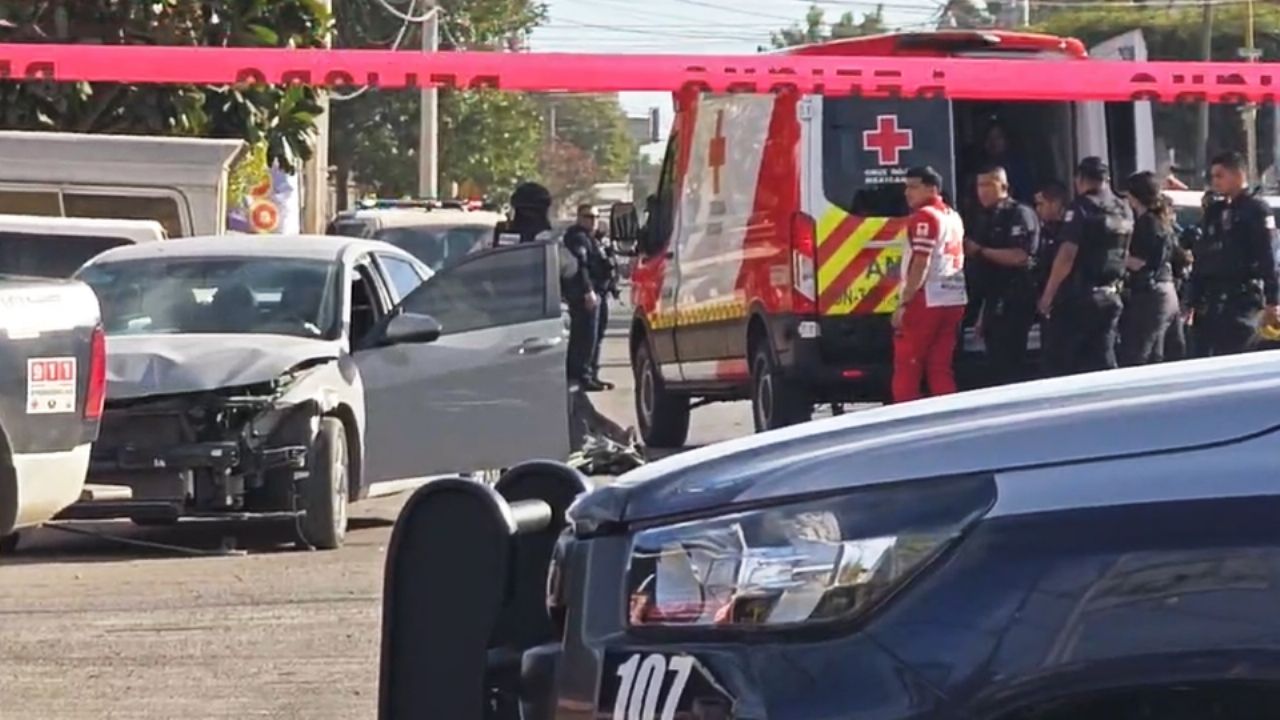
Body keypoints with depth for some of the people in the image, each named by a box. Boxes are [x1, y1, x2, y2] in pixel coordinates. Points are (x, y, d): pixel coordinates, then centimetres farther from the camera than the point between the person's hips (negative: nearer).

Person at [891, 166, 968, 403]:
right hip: (953, 301, 8)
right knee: (941, 369, 9)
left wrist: (903, 303, -18)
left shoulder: (924, 217, -11)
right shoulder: (953, 217, 15)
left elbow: (921, 264, -18)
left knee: (906, 368, -3)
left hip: (926, 301, -8)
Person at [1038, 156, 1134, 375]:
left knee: (1063, 363, -1)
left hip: (1078, 296, -6)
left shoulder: (1081, 208, -12)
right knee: (1103, 361, 7)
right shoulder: (1124, 211, 9)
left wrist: (1047, 295, -14)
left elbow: (1067, 255, -18)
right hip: (1111, 296, 6)